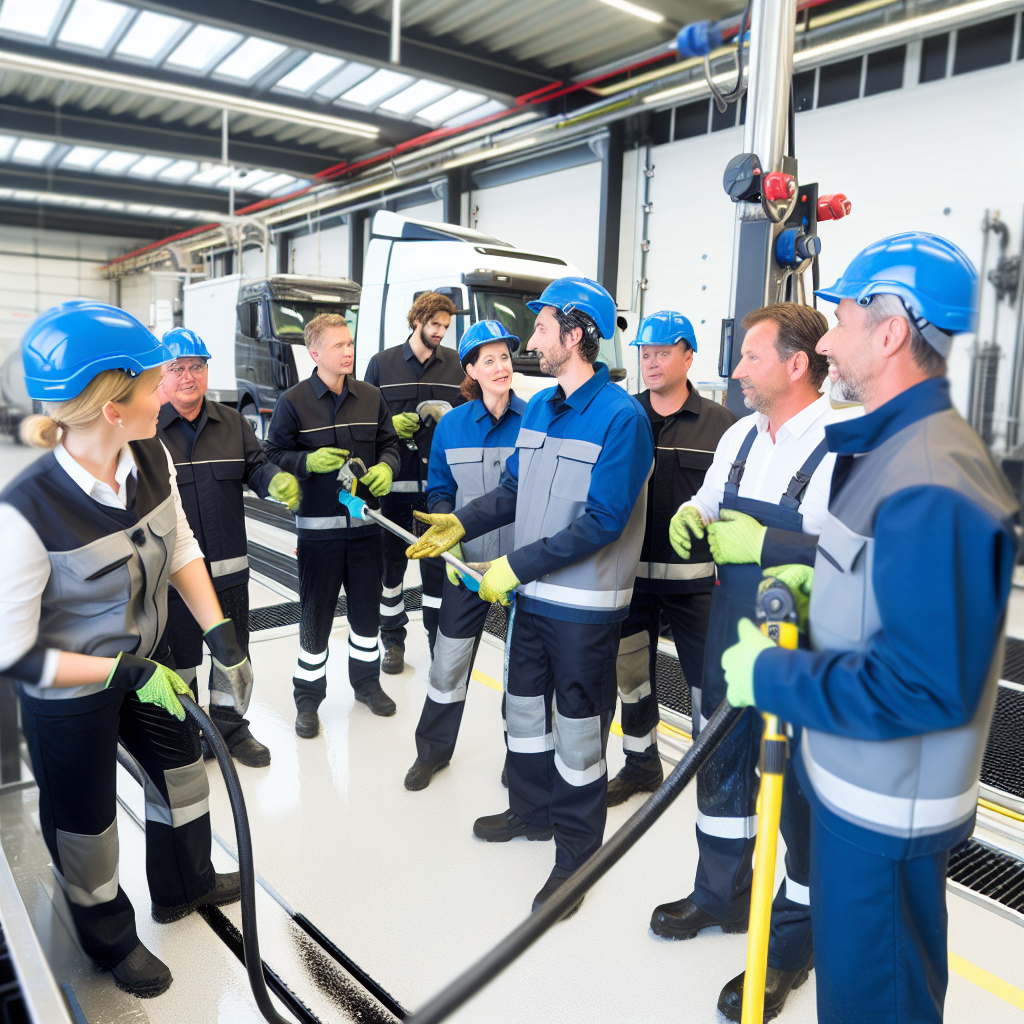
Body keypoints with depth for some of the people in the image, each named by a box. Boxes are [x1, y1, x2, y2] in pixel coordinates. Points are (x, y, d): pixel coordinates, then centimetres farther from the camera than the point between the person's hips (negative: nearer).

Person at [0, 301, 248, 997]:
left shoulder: (152, 459, -17)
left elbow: (182, 547, -3)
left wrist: (221, 635, -11)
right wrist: (125, 672, -26)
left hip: (144, 658, 6)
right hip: (68, 697, -6)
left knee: (183, 766, 25)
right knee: (87, 821, 18)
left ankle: (185, 886, 56)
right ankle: (111, 940, 50)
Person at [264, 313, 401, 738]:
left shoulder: (370, 397, 5)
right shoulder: (293, 401, -5)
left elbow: (389, 443, 12)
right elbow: (274, 455, -3)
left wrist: (385, 468, -9)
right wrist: (308, 461, -21)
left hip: (365, 523, 4)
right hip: (317, 526, -3)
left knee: (367, 608, 15)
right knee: (315, 616, 4)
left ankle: (366, 682, 36)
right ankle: (308, 698, 21)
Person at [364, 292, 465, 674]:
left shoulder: (456, 364, 7)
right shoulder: (382, 363, 6)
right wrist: (390, 425, -10)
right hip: (393, 481, 1)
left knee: (437, 563, 2)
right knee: (391, 561, 9)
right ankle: (393, 640, 25)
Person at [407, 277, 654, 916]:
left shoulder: (621, 416, -18)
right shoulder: (539, 408, 7)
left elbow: (601, 522, -23)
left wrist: (517, 566, -21)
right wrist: (461, 524, -3)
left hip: (586, 606, -7)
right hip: (532, 597, 8)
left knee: (577, 731, 8)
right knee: (525, 708, 21)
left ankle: (576, 854, 28)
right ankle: (533, 810, 45)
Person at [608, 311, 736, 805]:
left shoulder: (720, 424, -1)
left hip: (694, 579, -2)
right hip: (629, 572, 3)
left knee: (708, 677, 2)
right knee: (631, 672, 15)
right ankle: (641, 763, 35)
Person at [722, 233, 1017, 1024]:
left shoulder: (932, 484, -28)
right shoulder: (888, 446, 6)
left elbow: (926, 687, -30)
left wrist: (770, 678, -22)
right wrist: (810, 582, 3)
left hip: (886, 813, -9)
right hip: (852, 780, 9)